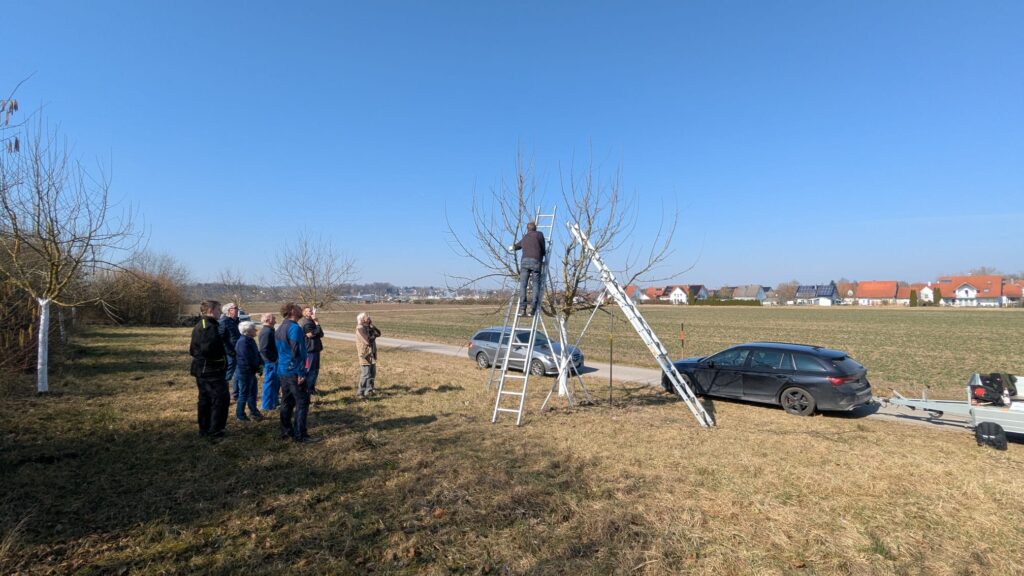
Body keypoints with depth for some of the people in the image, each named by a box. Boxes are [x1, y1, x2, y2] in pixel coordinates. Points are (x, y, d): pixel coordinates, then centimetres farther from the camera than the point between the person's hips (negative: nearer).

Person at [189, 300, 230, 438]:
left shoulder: (199, 326, 15)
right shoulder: (209, 327, -19)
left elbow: (193, 350, 19)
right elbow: (208, 349, -28)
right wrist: (221, 357, -13)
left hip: (202, 369, 11)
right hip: (211, 370, -11)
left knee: (205, 400, 16)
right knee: (220, 398, -4)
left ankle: (204, 429, 24)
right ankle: (214, 430, -1)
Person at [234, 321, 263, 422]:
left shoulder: (250, 340, 10)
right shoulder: (243, 342, -21)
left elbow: (256, 354, 13)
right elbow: (248, 358, -25)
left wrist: (260, 363, -3)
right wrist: (257, 366, -13)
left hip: (250, 372, 10)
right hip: (244, 372, -10)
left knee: (252, 393, 18)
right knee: (243, 394, 1)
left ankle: (254, 412, 28)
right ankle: (240, 415, 13)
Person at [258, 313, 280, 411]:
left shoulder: (269, 330, 12)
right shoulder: (266, 332, -20)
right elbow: (264, 349, -26)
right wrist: (274, 358, -20)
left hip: (273, 361, 10)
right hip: (270, 362, -10)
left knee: (275, 381, 19)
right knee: (269, 382, -1)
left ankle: (274, 401, 31)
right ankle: (267, 405, 9)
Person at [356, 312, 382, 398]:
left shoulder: (369, 327, 10)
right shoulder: (360, 329, -17)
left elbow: (378, 333, 6)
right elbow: (368, 341, -25)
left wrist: (372, 326, -2)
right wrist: (374, 336, -8)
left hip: (372, 354, 9)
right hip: (365, 355, -9)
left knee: (372, 374, 16)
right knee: (365, 375, -5)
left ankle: (369, 390, 27)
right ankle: (361, 393, 3)